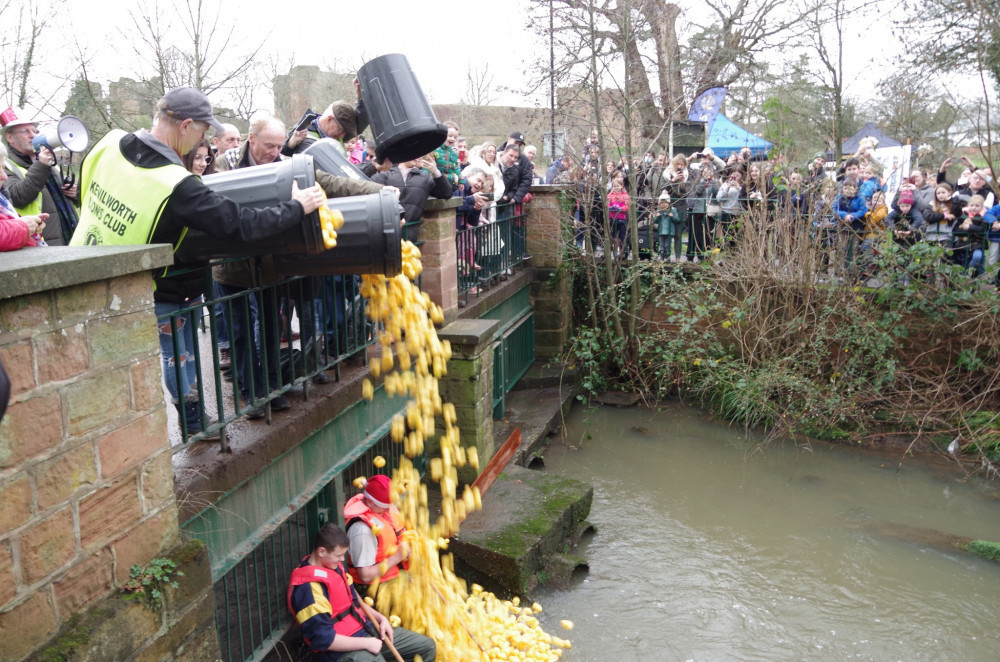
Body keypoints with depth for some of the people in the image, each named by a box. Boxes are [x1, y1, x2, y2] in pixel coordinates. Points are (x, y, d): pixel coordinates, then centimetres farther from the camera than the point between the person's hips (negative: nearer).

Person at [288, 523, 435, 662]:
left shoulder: (333, 565, 7)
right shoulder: (309, 588, -23)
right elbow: (322, 639, -24)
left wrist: (380, 618, 4)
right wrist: (366, 643, -19)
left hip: (365, 629, 9)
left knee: (428, 646, 10)